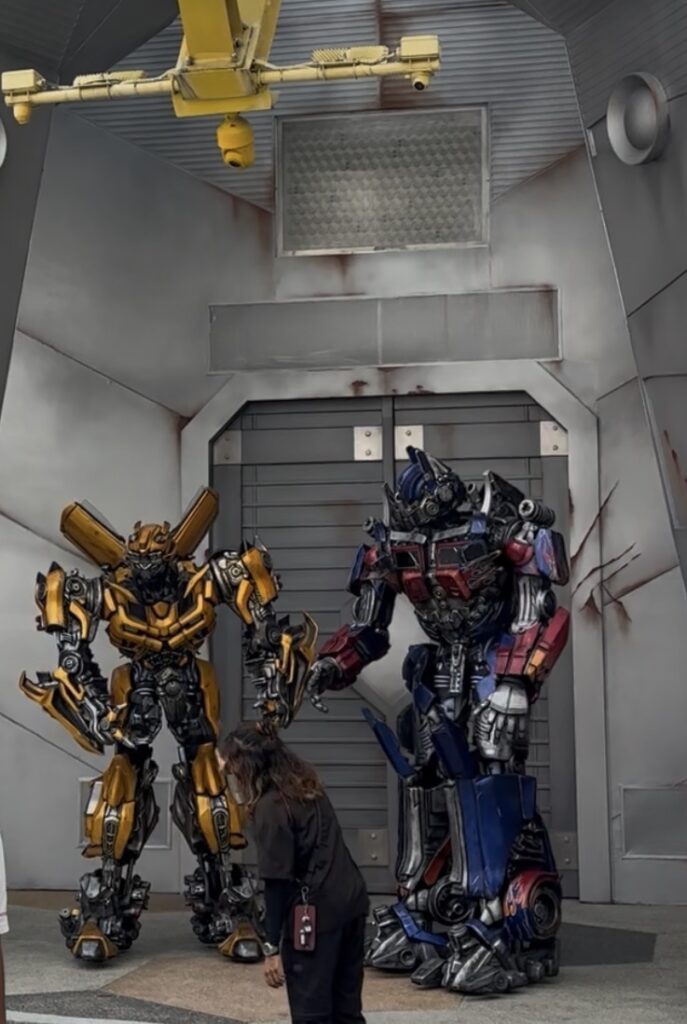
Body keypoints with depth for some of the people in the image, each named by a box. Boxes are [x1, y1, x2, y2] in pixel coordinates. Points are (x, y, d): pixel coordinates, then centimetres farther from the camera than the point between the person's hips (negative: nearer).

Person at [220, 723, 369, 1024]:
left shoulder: (270, 808, -14)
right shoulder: (306, 787, 10)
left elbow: (277, 884, -15)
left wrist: (272, 947, -11)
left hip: (316, 912, -8)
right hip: (351, 900, 8)